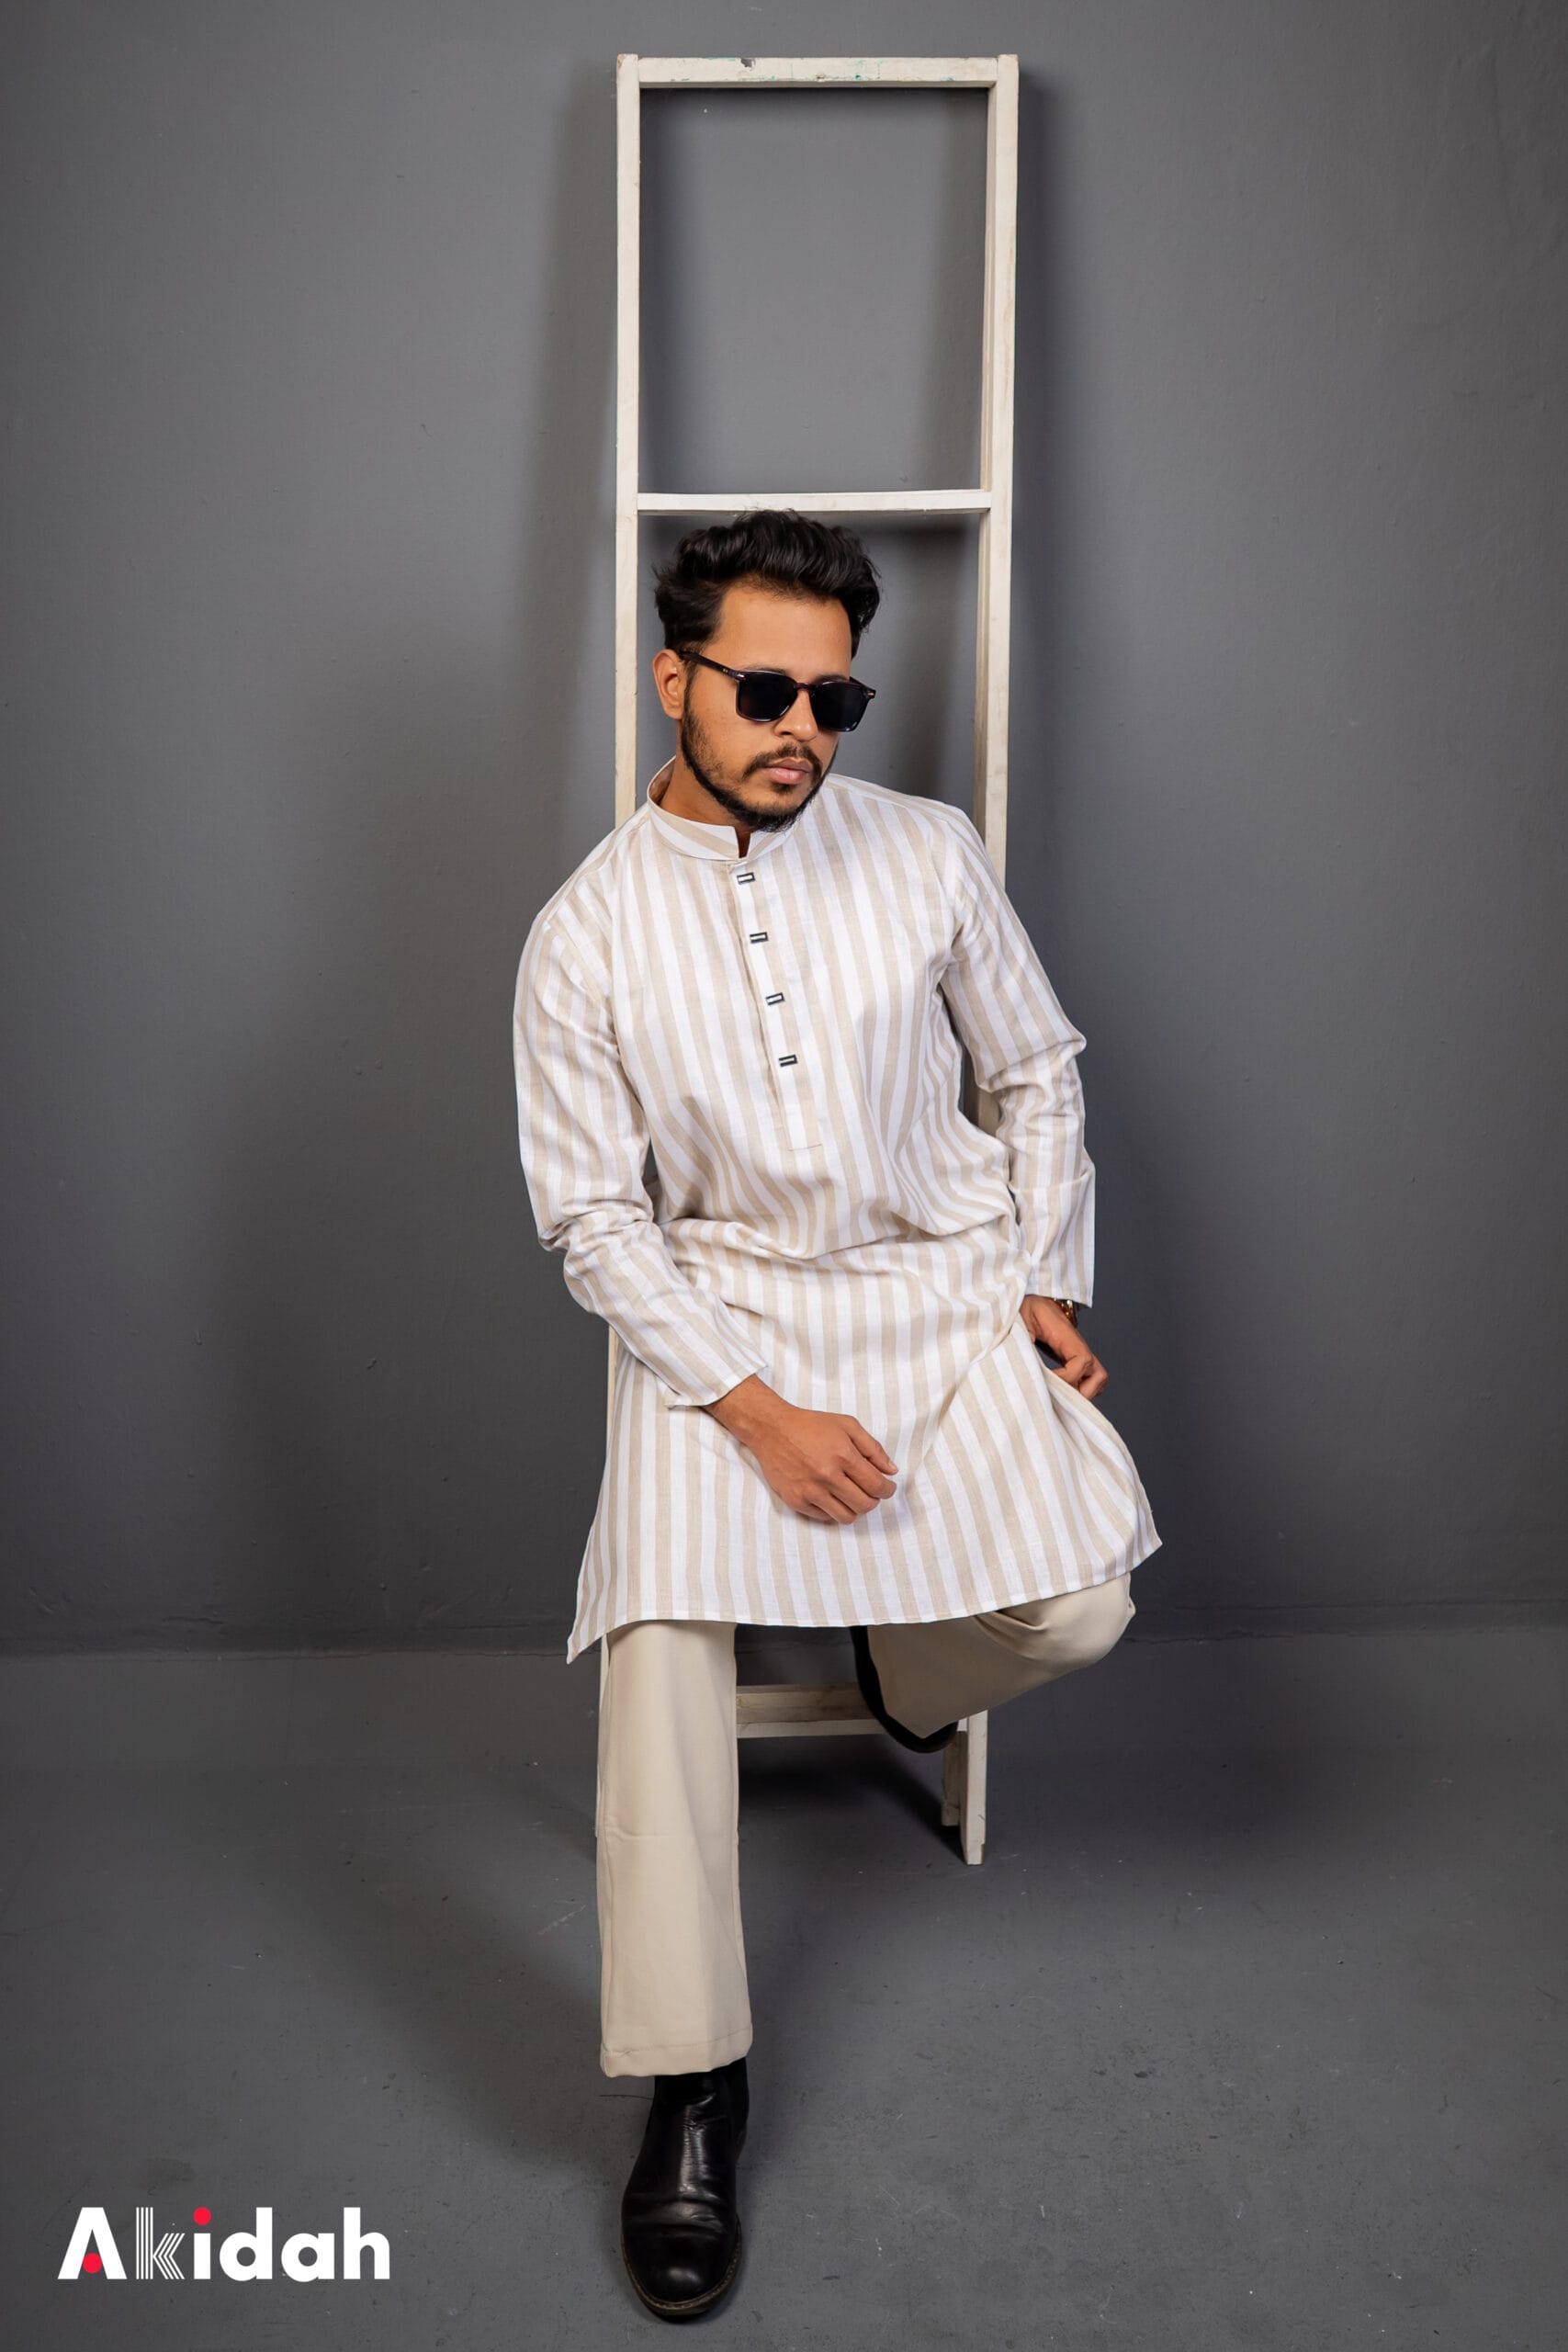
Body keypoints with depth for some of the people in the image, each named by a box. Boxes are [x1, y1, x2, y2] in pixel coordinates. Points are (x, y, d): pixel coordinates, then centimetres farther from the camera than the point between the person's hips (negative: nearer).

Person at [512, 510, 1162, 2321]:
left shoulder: (930, 853, -1)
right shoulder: (585, 935, -5)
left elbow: (1039, 1072, 10)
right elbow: (591, 1214, -5)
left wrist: (1047, 1279, 0)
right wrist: (757, 1408, -14)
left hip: (948, 1281, 2)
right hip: (720, 1306, -1)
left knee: (1074, 1609, -17)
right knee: (660, 1634, -19)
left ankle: (900, 1666, 23)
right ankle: (692, 2082, 0)